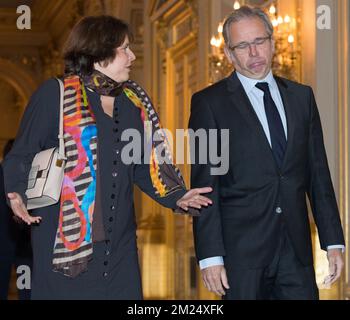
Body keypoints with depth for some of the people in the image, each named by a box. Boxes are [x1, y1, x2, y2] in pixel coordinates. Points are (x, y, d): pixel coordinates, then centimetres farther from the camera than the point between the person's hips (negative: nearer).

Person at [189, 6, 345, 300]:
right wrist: (210, 256, -11)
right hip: (241, 250, -3)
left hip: (296, 251, 3)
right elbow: (204, 184, -4)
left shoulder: (301, 97, 12)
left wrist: (334, 242, 7)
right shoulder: (209, 103, 0)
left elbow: (318, 173, 12)